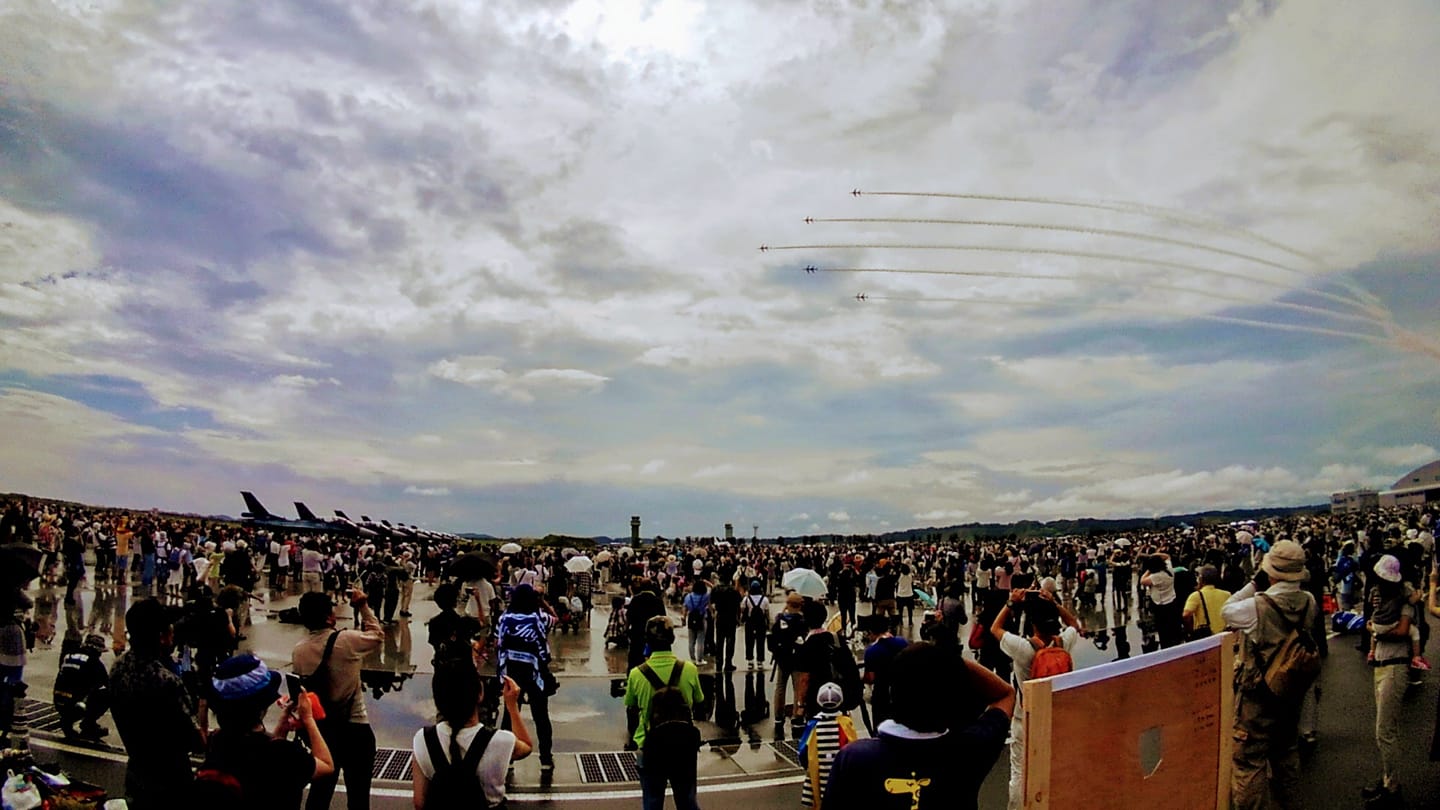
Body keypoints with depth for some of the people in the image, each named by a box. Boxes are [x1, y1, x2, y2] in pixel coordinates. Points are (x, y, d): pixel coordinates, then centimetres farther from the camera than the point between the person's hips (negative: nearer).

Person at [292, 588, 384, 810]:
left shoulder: (298, 650, -3)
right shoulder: (347, 640, -16)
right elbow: (378, 636, 3)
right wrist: (364, 607, 7)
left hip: (320, 727, 5)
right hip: (354, 727, -5)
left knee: (320, 790, 20)